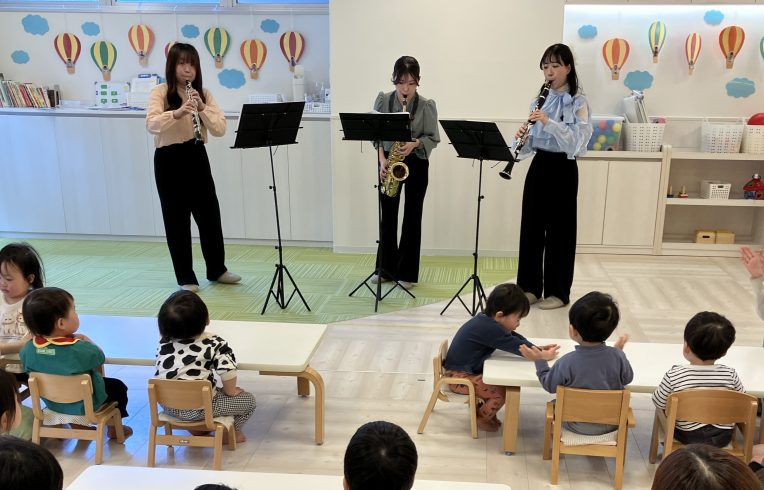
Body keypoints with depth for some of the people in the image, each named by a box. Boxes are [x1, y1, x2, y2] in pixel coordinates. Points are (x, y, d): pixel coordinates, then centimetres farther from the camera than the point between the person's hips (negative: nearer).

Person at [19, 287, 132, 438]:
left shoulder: (28, 349, -22)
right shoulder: (81, 349, -35)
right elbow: (99, 357, -14)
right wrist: (85, 340, 1)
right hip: (86, 404, -5)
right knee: (118, 386, 23)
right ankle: (114, 428, 36)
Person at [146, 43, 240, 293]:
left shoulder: (204, 93, 6)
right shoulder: (160, 92, -5)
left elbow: (220, 129, -5)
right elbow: (152, 124, -22)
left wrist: (202, 108, -21)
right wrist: (177, 113, -38)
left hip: (197, 157, 4)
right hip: (169, 159, -4)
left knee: (210, 214, 9)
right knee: (176, 219, 2)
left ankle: (217, 270, 27)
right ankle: (186, 277, 14)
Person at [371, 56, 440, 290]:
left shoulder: (427, 106, -9)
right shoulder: (383, 100, -3)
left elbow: (433, 138, -5)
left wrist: (415, 143, -24)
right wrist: (382, 159, -13)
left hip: (416, 163, -2)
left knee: (412, 217, 3)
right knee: (387, 216, 8)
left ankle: (406, 272, 12)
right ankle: (385, 268, 21)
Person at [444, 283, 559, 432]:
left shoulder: (486, 321, 2)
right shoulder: (490, 329, -28)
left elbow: (516, 338, 10)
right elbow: (518, 346, -25)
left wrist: (538, 349, -1)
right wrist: (543, 355, -15)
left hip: (469, 370, 10)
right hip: (459, 377, -10)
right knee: (502, 391, -15)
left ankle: (481, 407, 29)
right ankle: (482, 418, 8)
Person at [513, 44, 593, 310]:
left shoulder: (578, 102, -7)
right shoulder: (540, 100, 10)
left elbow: (577, 140, -19)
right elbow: (532, 143, 10)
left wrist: (549, 122, -28)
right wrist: (521, 140, -13)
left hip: (562, 169, -5)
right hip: (538, 167, 6)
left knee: (559, 229, 1)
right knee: (531, 226, 8)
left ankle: (557, 291, 11)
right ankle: (530, 286, 19)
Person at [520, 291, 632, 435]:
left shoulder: (567, 362, -26)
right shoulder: (617, 356, -19)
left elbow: (549, 385, -8)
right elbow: (627, 378, 2)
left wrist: (539, 360, 4)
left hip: (577, 426, -2)